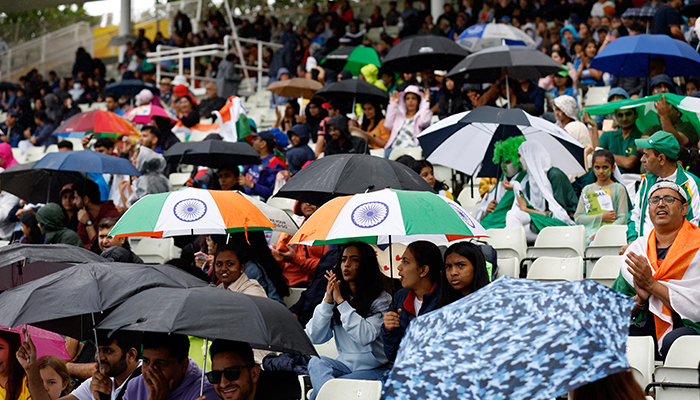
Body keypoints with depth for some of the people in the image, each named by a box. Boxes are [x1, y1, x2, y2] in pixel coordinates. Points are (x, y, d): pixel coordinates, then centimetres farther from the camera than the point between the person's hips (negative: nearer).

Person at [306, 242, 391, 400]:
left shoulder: (382, 300, -7)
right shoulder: (333, 295, 8)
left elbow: (365, 337, -24)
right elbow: (315, 338, 0)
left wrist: (341, 302, -22)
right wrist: (327, 301, -12)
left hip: (373, 369, -5)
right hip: (344, 365, 5)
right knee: (316, 362, -30)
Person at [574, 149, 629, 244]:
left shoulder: (618, 189, 10)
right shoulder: (587, 189, 19)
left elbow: (622, 218, 1)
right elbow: (577, 217, 13)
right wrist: (601, 217, 0)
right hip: (590, 235, 2)